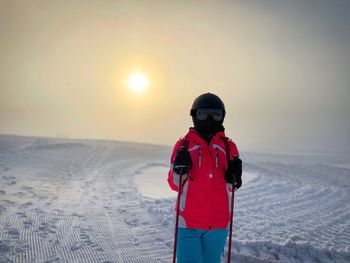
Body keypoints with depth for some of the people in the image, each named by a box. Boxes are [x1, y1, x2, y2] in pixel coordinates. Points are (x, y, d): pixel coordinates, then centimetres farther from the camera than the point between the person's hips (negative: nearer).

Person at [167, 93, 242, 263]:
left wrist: (234, 176, -8)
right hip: (189, 221, -2)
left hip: (219, 223, 2)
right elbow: (174, 184, 4)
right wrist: (179, 170, -15)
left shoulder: (228, 147, 7)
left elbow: (231, 187, 12)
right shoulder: (184, 145, 2)